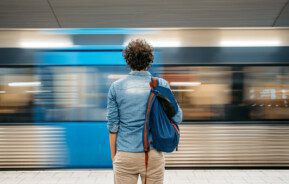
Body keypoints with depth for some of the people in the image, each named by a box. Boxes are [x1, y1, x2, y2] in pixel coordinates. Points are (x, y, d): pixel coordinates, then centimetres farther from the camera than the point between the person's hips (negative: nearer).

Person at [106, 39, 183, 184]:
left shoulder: (116, 87, -2)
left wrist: (113, 156, 9)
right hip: (153, 155, 0)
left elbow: (113, 125, -1)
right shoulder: (161, 85, -4)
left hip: (124, 156, 0)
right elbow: (177, 118, -1)